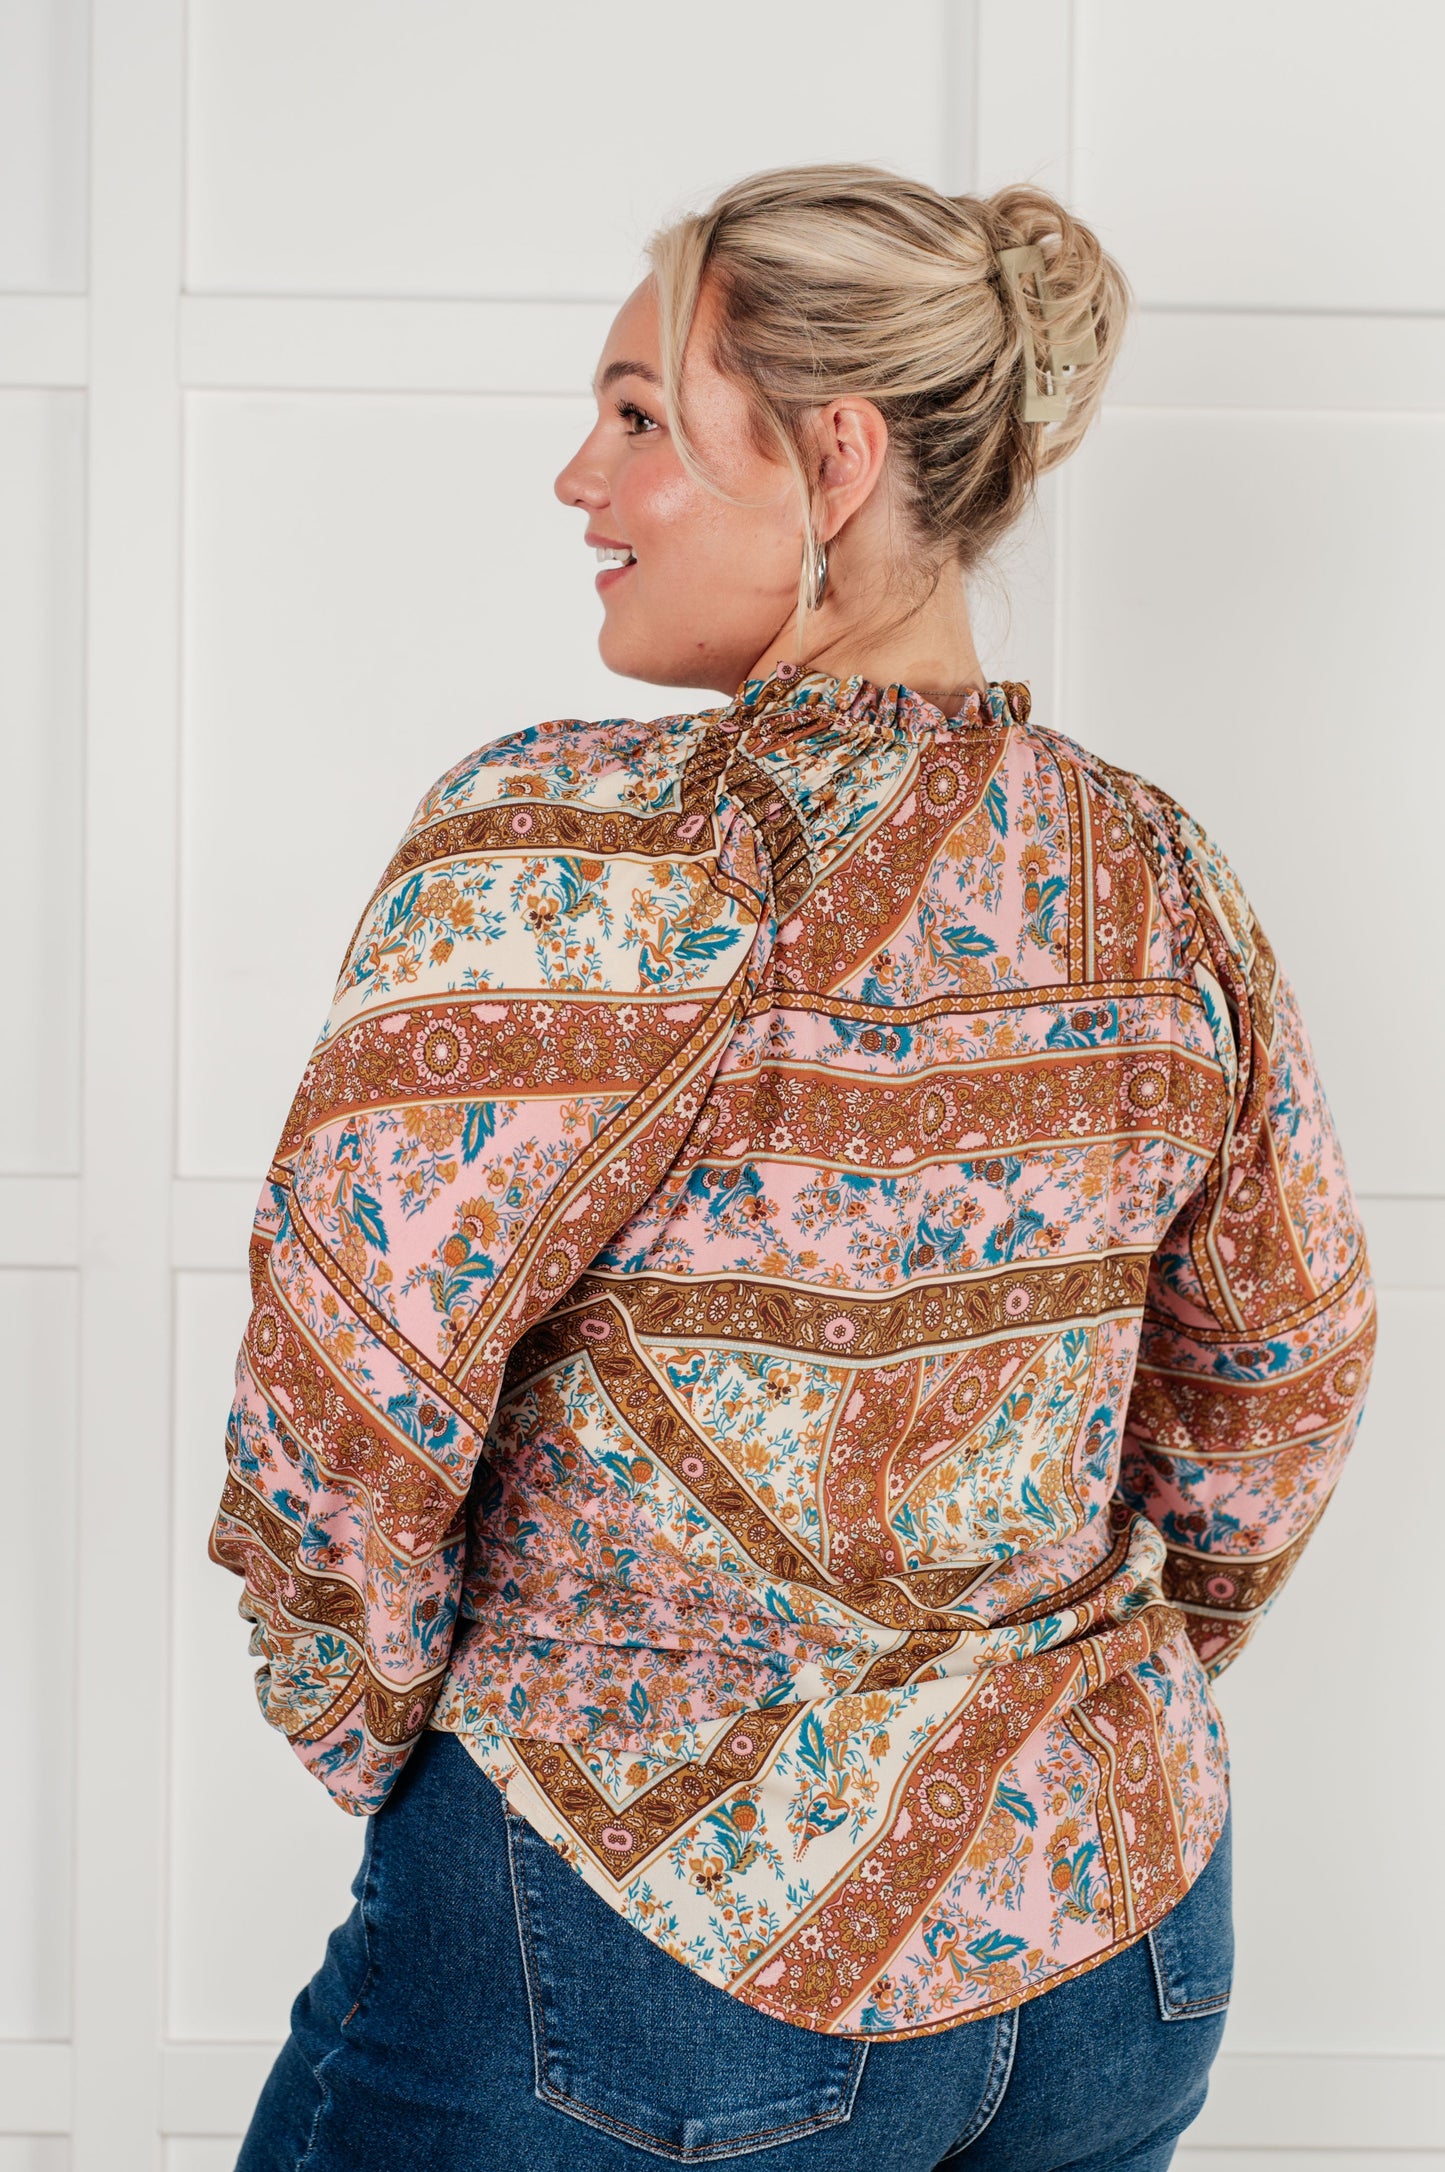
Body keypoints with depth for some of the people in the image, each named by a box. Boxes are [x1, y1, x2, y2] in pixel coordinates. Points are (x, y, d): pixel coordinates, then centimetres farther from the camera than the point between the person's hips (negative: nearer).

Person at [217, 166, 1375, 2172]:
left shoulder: (559, 848, -19)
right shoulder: (1164, 878, -1)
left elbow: (343, 1399, -21)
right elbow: (1289, 1381, 8)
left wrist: (369, 1737, -3)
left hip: (657, 1936, -5)